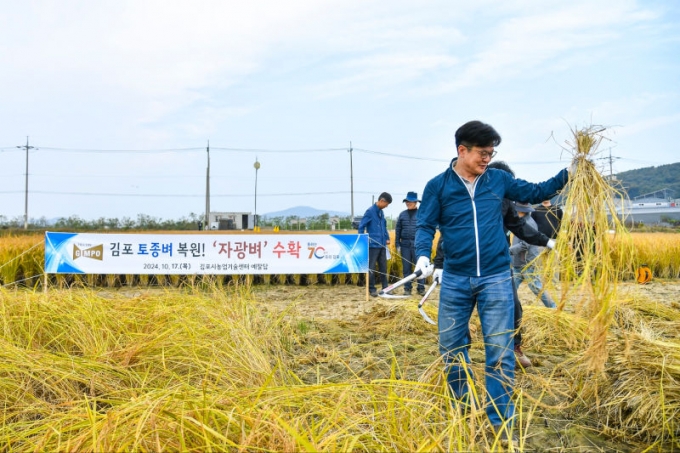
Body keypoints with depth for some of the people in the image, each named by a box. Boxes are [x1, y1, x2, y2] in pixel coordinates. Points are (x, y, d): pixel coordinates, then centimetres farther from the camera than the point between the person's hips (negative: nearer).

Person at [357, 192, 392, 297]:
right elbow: (361, 227, -8)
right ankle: (371, 289, 8)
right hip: (373, 245, -7)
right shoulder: (370, 211, -9)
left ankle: (385, 287, 18)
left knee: (383, 267, 11)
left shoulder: (381, 212, 12)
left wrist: (387, 238, 11)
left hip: (382, 245, 7)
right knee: (371, 268, 1)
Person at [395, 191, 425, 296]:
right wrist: (397, 245, 6)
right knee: (406, 268, 7)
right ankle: (407, 288, 16)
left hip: (418, 245, -3)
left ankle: (421, 288, 9)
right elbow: (398, 230, 11)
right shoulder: (402, 214, 9)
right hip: (405, 245, 3)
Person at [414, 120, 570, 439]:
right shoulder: (438, 186, -2)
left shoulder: (499, 180, 4)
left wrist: (567, 174, 5)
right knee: (451, 348, 11)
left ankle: (501, 420, 15)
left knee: (500, 351, 1)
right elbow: (425, 225, -3)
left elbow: (535, 193, 15)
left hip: (496, 279, 0)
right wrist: (423, 254, -21)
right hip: (455, 279, 0)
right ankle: (463, 410, 33)